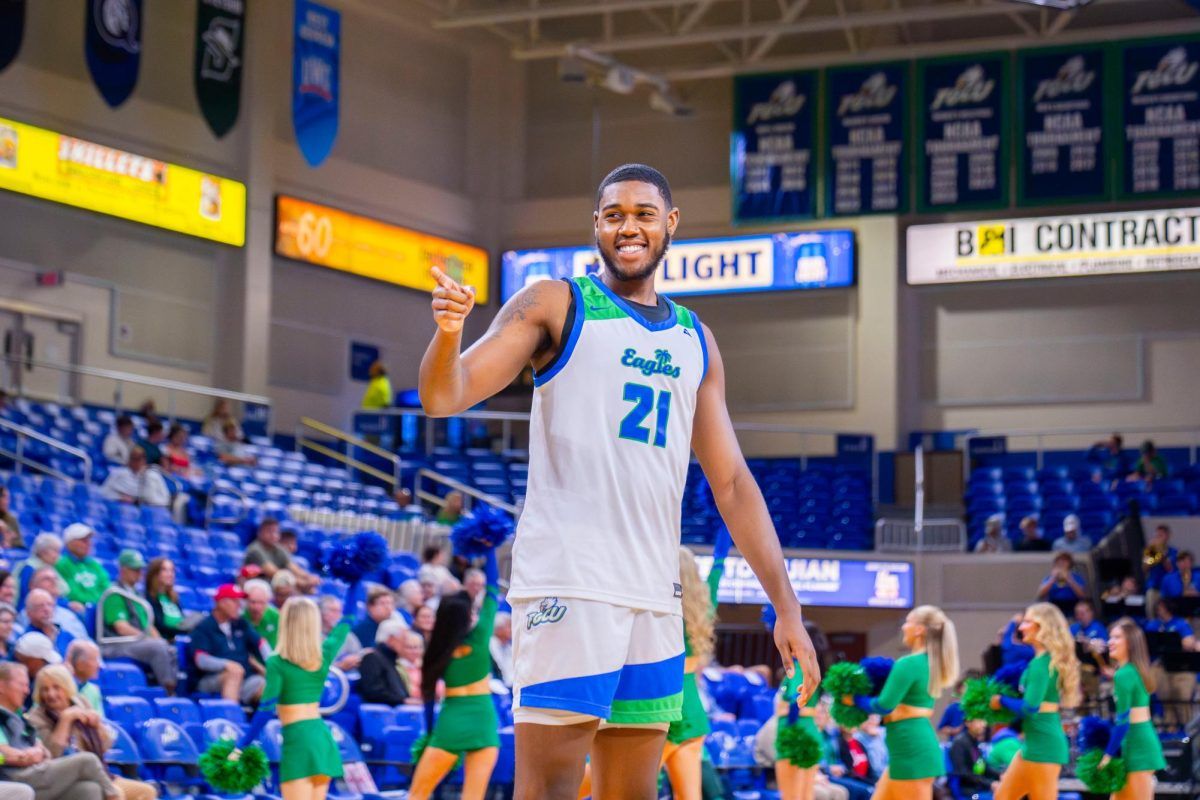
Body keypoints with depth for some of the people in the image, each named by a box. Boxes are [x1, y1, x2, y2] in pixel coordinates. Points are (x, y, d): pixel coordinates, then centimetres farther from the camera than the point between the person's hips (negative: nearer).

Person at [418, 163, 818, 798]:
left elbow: (731, 483, 19)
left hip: (655, 596, 6)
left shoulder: (695, 341, 18)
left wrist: (785, 607, 13)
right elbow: (444, 398, -6)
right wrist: (449, 332, -29)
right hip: (568, 583, -5)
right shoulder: (556, 305, 3)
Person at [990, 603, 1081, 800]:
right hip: (1034, 741, 10)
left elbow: (1030, 707, -20)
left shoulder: (1042, 662, -16)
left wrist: (1001, 701, -6)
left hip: (1043, 742, -10)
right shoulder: (1044, 659, 13)